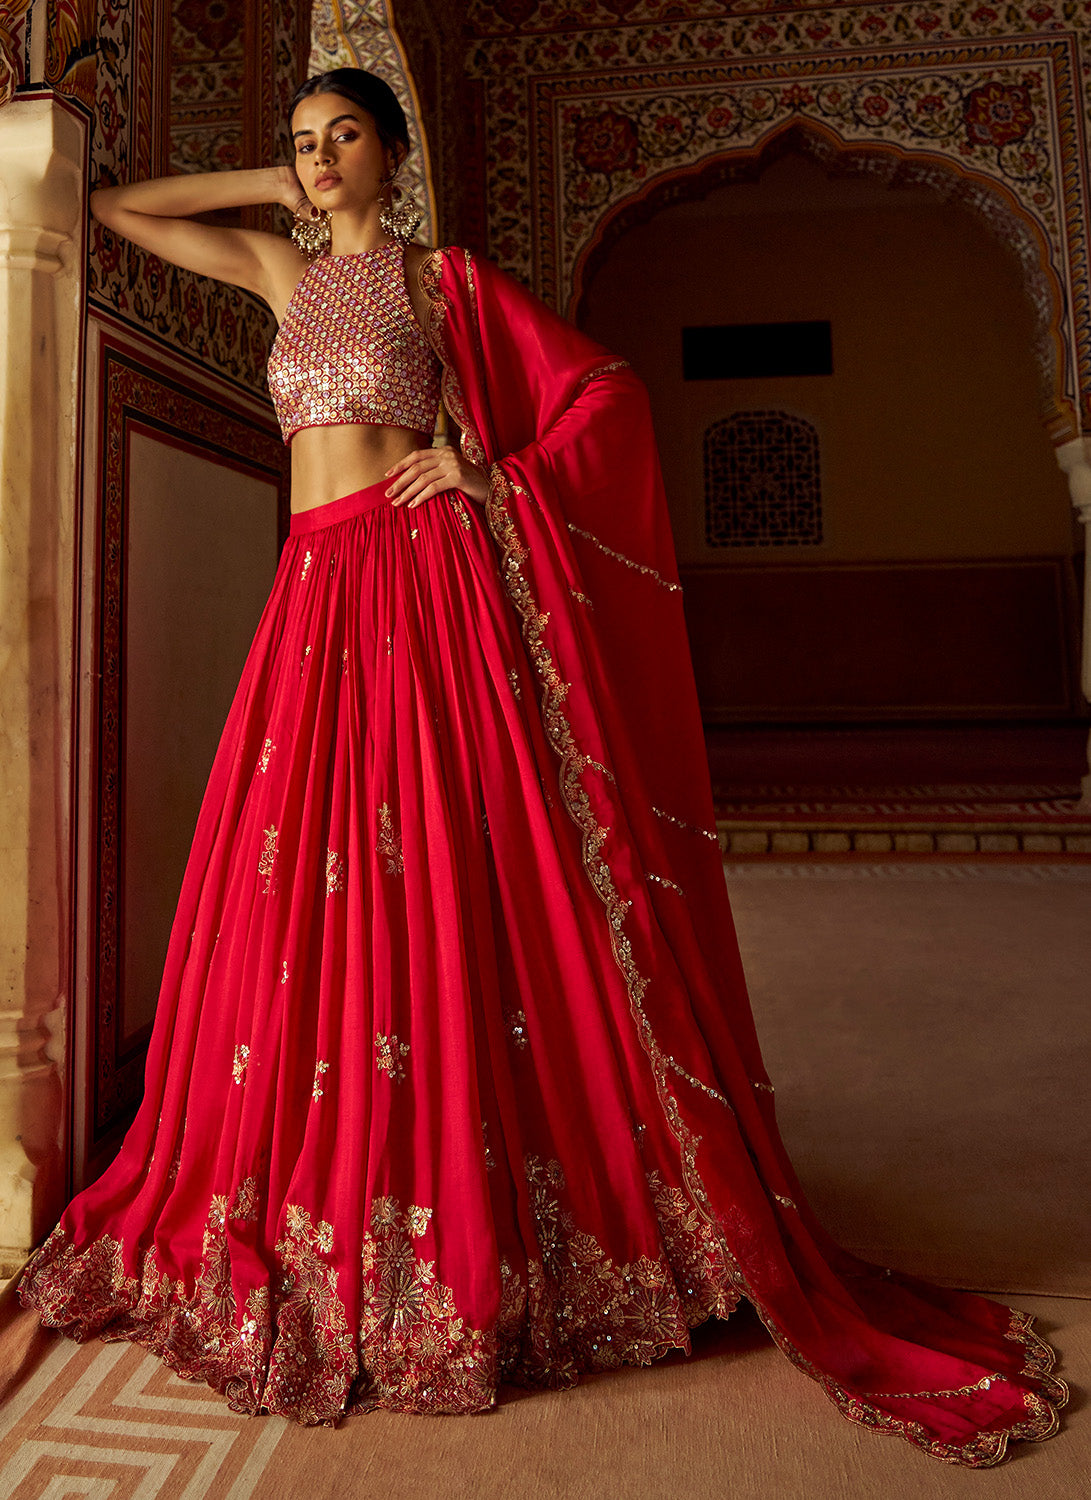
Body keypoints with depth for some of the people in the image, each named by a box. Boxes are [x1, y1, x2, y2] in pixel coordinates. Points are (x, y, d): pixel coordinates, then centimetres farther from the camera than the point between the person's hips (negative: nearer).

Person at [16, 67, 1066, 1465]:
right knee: (302, 910, 5)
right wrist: (273, 187, 23)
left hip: (425, 587, -5)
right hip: (316, 600, 5)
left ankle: (475, 1238, 7)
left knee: (455, 895, -8)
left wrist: (495, 480, -5)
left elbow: (608, 387, 7)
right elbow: (115, 206, 32)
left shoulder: (444, 278, 9)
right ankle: (318, 1226, 23)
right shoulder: (284, 271, 23)